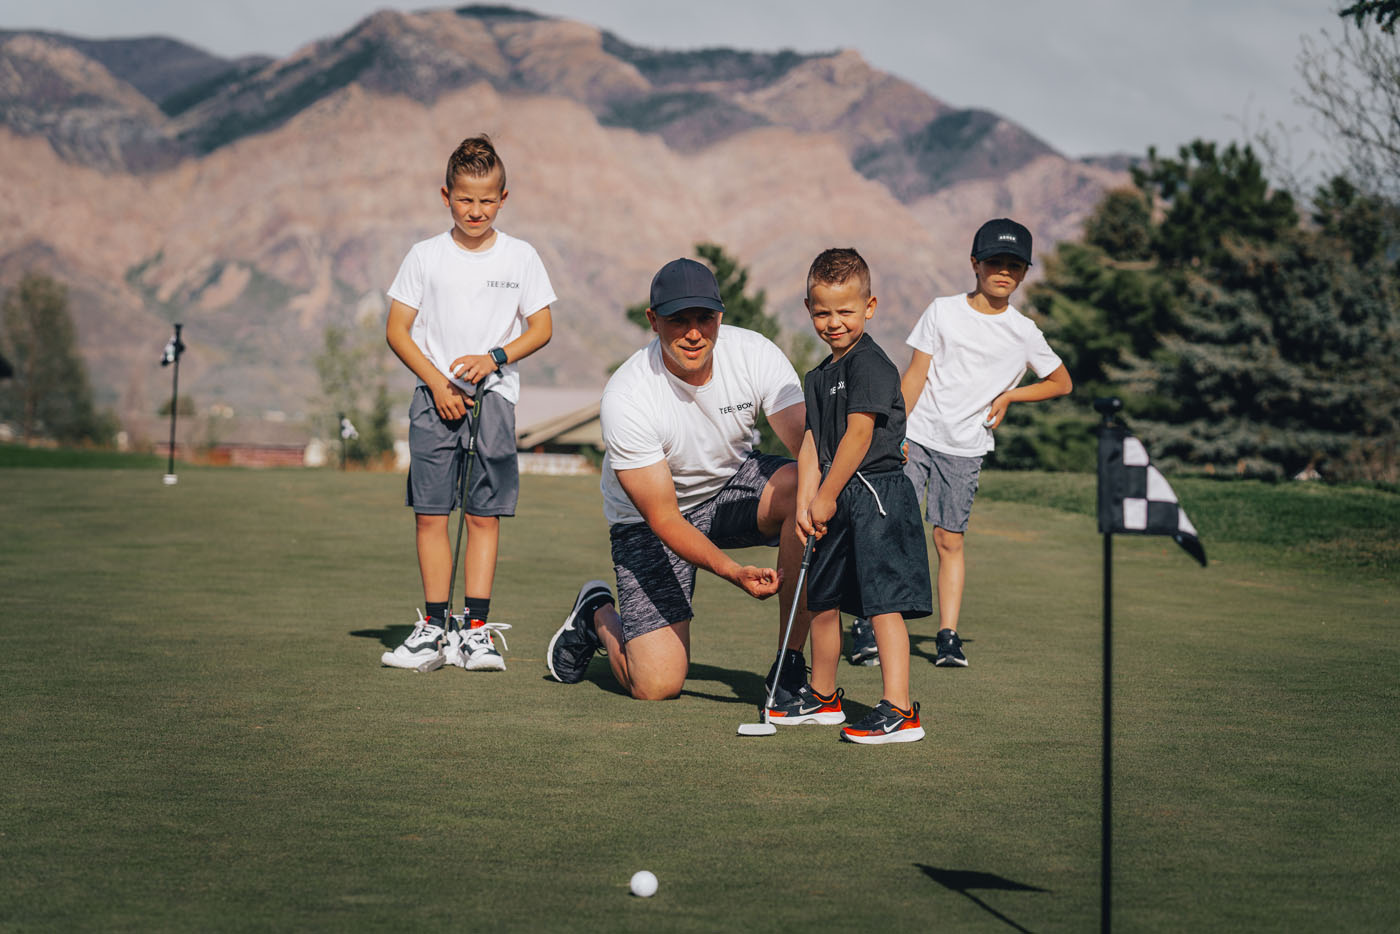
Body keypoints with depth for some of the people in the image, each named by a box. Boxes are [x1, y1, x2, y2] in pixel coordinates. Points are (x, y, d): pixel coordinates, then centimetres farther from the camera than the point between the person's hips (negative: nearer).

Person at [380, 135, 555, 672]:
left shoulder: (520, 258, 3)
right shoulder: (425, 256, 2)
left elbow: (541, 328, 6)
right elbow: (397, 330, 3)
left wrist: (493, 358, -10)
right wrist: (437, 382, -8)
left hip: (494, 396, 0)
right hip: (434, 397, 0)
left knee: (485, 516, -1)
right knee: (430, 514, -2)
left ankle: (475, 629, 3)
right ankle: (435, 628, 5)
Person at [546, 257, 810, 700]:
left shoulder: (755, 353, -20)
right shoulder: (626, 397, -29)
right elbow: (663, 519, -27)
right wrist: (734, 572, -43)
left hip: (731, 483, 4)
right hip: (646, 518, -3)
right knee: (656, 685, -14)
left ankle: (791, 663, -19)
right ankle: (597, 615, 22)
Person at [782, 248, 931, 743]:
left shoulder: (870, 364, -13)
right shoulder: (819, 376, 15)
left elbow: (859, 435, -18)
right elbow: (812, 443, 11)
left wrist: (826, 496, -15)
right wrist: (805, 504, -1)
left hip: (876, 495, -9)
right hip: (838, 502, 10)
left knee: (882, 601, -14)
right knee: (822, 600, 18)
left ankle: (899, 710, -15)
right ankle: (822, 696, 35)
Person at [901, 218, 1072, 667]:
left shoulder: (1023, 332, 3)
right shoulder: (943, 312, 1)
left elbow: (1061, 383, 15)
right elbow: (915, 375, 0)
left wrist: (1009, 396, 4)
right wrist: (895, 431, -7)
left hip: (965, 448, 1)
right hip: (917, 436, -1)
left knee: (950, 539, 0)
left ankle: (948, 636, 4)